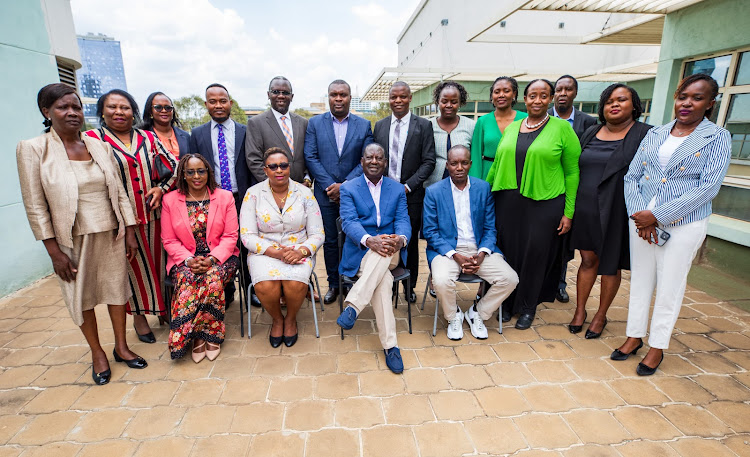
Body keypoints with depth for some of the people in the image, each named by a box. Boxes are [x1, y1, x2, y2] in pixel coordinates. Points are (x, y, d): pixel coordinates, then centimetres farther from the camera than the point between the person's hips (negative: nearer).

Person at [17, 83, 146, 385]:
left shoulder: (101, 147, 4)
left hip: (111, 235, 3)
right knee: (81, 296, 11)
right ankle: (97, 353, 30)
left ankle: (121, 346, 29)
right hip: (72, 239, -2)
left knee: (117, 288, 11)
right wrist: (54, 251, -10)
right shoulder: (33, 149, -6)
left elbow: (119, 193, 5)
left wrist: (130, 233, 3)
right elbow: (35, 205, -7)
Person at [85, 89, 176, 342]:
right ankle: (139, 316, 26)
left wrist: (161, 189, -6)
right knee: (134, 267, 8)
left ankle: (163, 308, 30)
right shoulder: (92, 139, -2)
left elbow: (173, 165, 10)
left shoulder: (148, 138, 8)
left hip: (153, 215, 3)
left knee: (159, 262, 12)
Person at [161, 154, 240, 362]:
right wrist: (189, 260, -14)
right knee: (187, 282, -31)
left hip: (220, 257, -1)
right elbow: (169, 240, 4)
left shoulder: (225, 197, 3)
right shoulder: (170, 200, 5)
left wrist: (212, 259, -17)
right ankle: (197, 336, -11)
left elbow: (230, 236, -1)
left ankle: (210, 334, -12)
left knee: (213, 279, -32)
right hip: (185, 259, 1)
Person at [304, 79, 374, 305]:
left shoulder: (364, 125, 5)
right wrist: (330, 185, -11)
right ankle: (333, 284, 23)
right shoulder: (315, 123, 6)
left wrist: (344, 186, -12)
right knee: (330, 241, 8)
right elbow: (310, 158, -1)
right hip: (325, 193, 1)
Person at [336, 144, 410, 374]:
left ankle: (353, 306, -38)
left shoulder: (398, 189, 16)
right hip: (359, 253, -2)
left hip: (390, 252, 2)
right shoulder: (348, 188, 8)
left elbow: (403, 221, 3)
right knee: (384, 278, -33)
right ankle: (390, 345, -30)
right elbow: (349, 222, -7)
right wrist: (369, 240, -29)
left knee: (381, 256, -37)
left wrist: (400, 239, -23)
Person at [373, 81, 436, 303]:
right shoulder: (379, 126, 10)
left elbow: (429, 162, -4)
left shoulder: (423, 125, 0)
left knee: (410, 241, 8)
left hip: (411, 194, -2)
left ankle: (409, 286, 24)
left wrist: (408, 185, -12)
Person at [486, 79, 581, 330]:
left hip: (544, 204, -3)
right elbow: (496, 165, 15)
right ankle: (507, 302, 27)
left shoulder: (562, 128, -1)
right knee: (508, 252, 8)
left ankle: (527, 307, 25)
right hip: (508, 202, 3)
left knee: (535, 255, 6)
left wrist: (568, 212, -6)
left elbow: (572, 172, -1)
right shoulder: (511, 127, 10)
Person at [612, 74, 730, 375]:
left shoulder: (717, 137, -1)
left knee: (669, 285, 5)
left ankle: (658, 346, 21)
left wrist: (658, 215, -18)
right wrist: (639, 215, -10)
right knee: (640, 279, 11)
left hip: (684, 224, -3)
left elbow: (709, 187, -11)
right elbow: (632, 176, 4)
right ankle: (634, 336, 26)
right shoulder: (654, 134, 9)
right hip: (642, 219, 3)